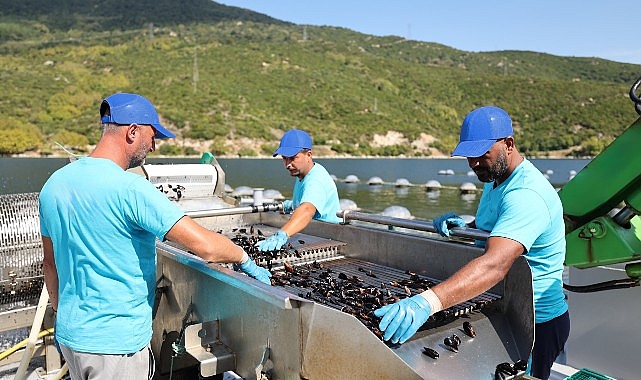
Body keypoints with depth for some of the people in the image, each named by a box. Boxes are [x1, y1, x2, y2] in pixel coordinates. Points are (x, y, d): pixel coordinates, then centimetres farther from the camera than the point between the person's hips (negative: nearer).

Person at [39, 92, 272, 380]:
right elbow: (205, 246, -30)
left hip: (70, 334, 8)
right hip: (116, 344, -8)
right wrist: (246, 260, -11)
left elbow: (50, 263, 12)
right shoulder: (130, 188, -25)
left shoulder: (54, 183, 1)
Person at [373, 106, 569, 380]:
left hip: (536, 323, -9)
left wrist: (427, 302, -58)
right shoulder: (494, 179, 3)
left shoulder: (526, 195, -29)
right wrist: (463, 225, -3)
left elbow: (495, 264, -45)